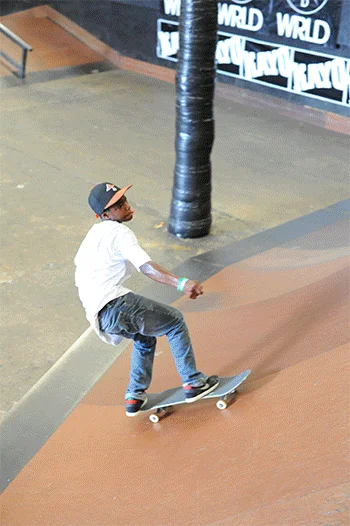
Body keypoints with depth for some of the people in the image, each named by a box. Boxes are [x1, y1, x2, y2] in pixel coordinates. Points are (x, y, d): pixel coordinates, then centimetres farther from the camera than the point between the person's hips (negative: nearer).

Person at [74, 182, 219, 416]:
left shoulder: (94, 233, 21)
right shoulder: (120, 232, -8)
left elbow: (80, 263, 33)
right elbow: (147, 267, -23)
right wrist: (181, 283, -34)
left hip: (97, 316, 9)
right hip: (115, 303, -9)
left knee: (145, 336, 29)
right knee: (174, 321, 6)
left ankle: (135, 396, 28)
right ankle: (193, 382, 7)